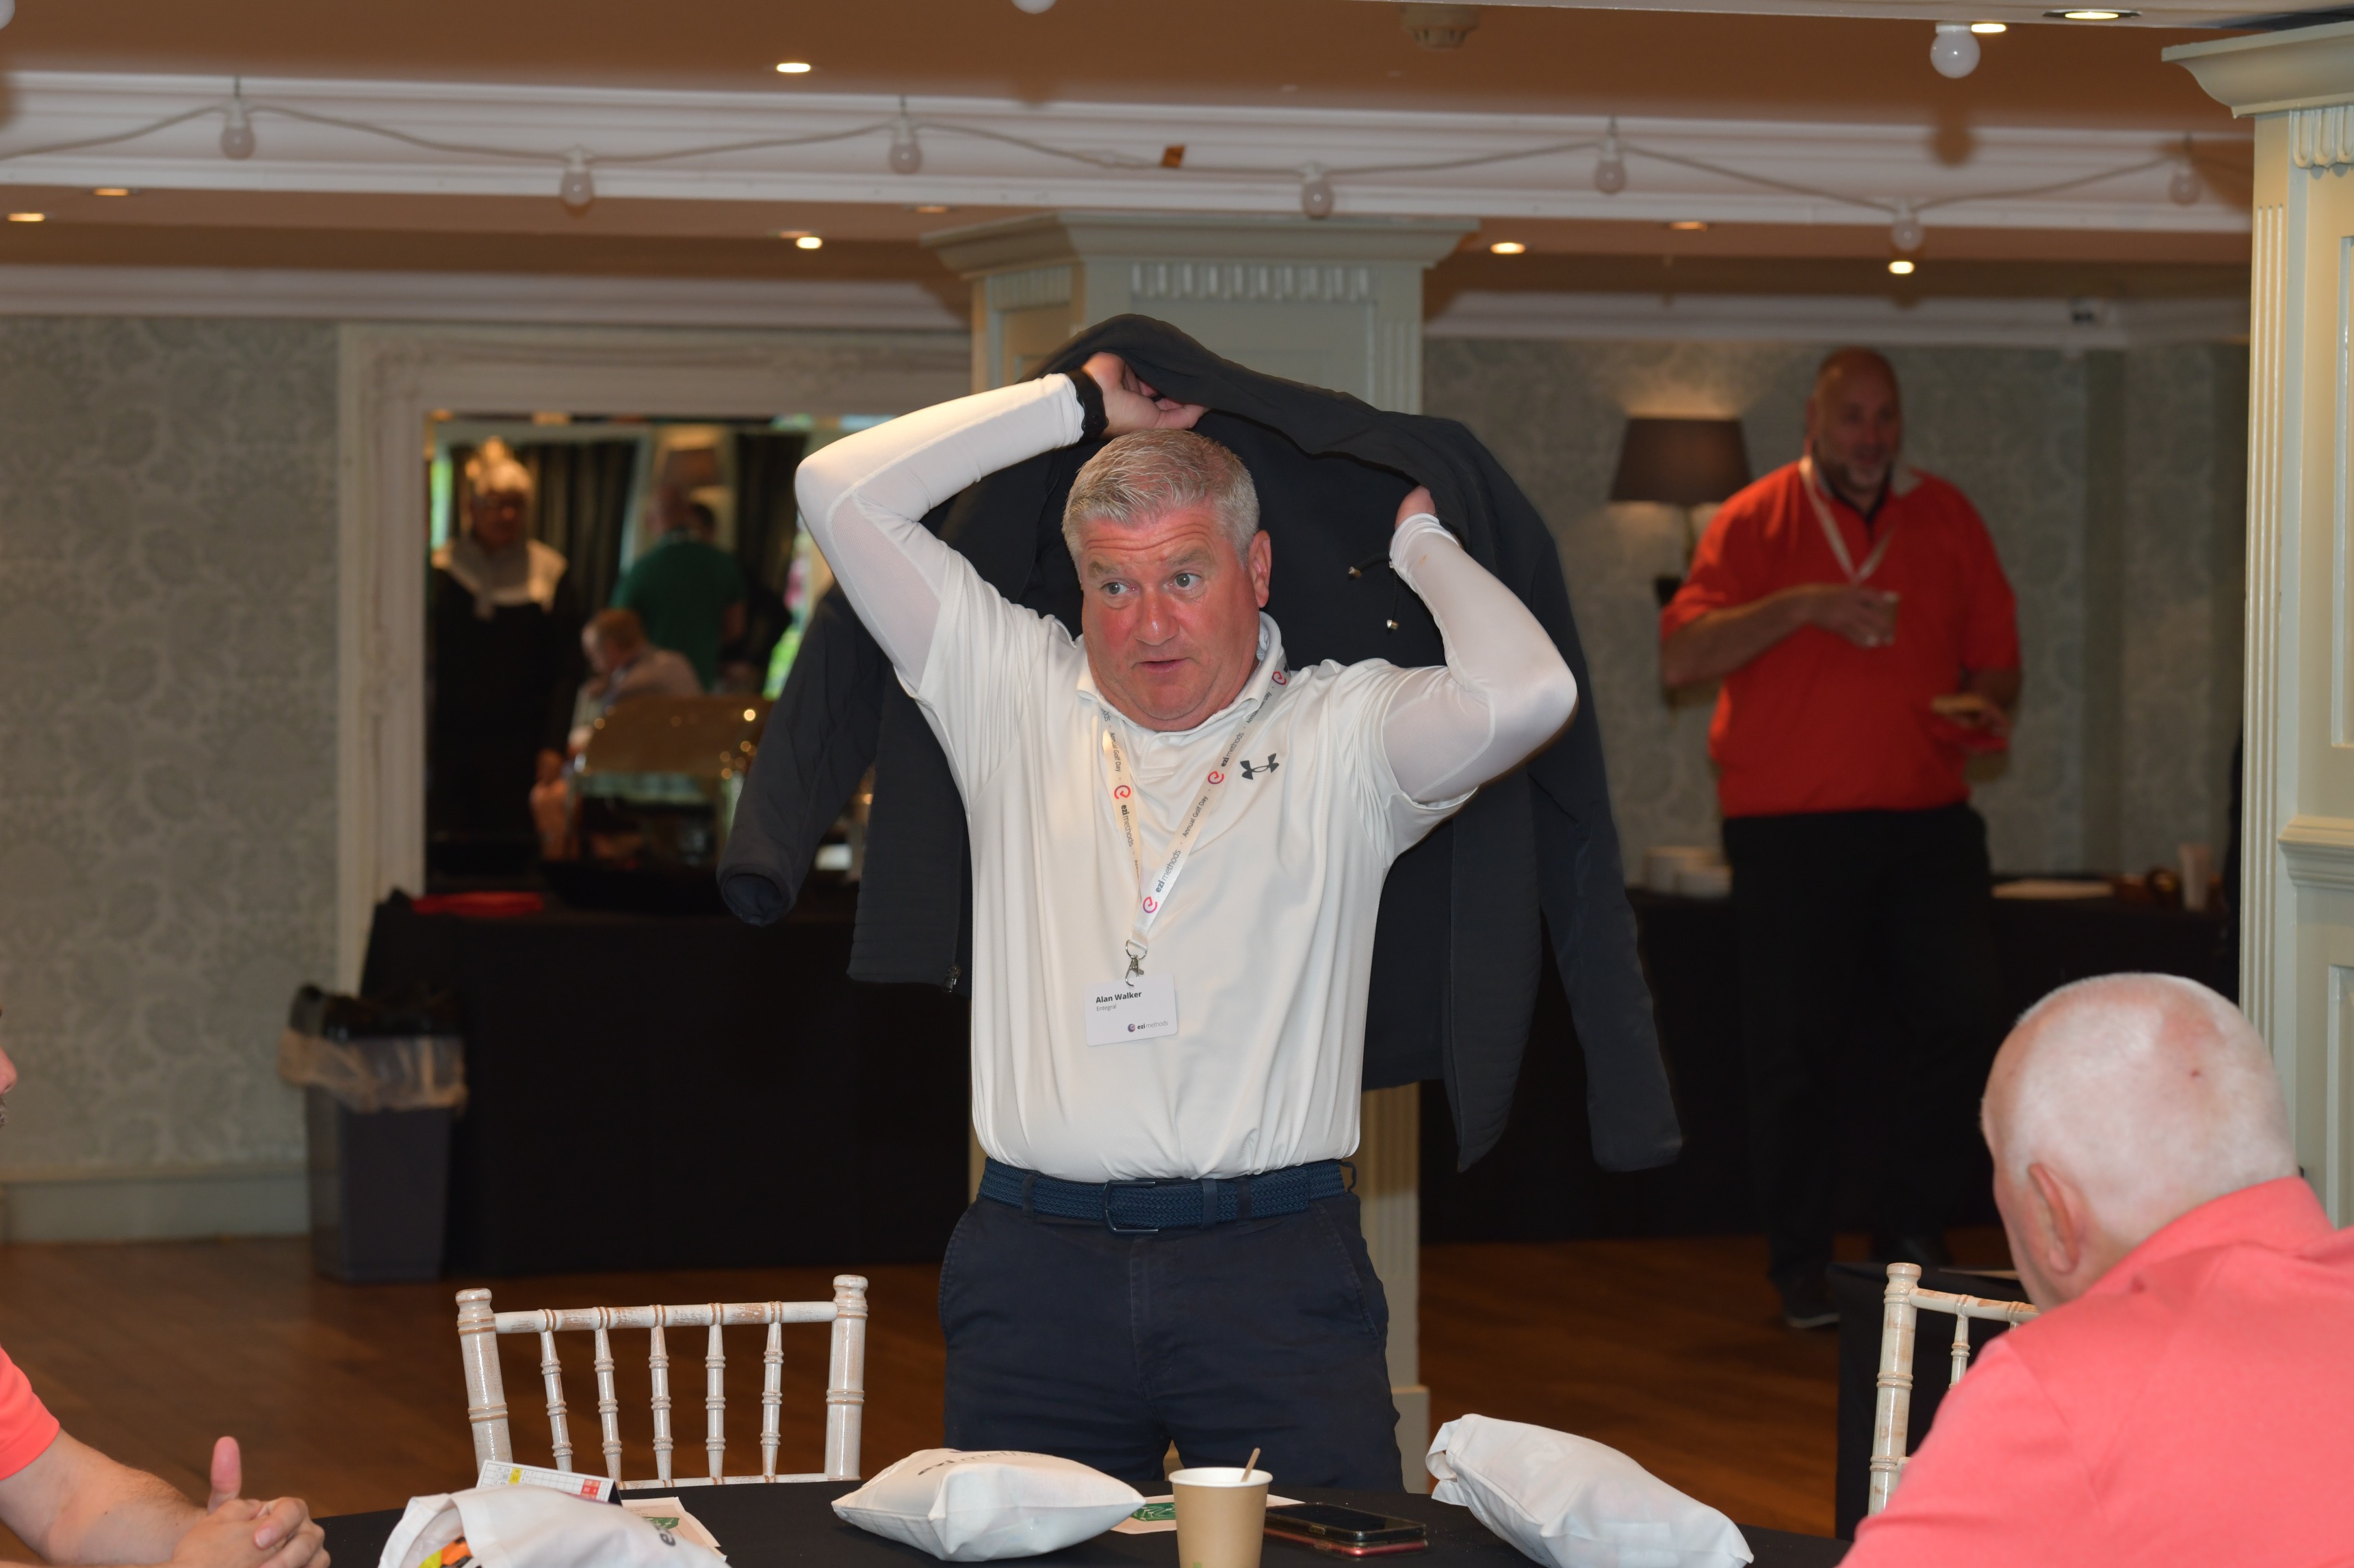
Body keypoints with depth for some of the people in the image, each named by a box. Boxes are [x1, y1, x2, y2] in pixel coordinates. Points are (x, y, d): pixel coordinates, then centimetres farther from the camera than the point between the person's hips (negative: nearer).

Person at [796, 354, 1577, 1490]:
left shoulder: (1340, 734, 6)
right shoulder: (1015, 694, 12)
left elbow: (1526, 695, -13)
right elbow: (842, 493, 10)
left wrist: (1420, 542, 6)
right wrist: (1078, 404, 15)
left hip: (1275, 1267, -2)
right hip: (1037, 1267, 2)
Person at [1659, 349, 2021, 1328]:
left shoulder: (1945, 519, 13)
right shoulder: (1755, 522, 2)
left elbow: (1996, 654, 17)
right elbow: (1679, 659, -9)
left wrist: (1988, 706, -6)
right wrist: (1797, 607, -20)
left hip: (1925, 818, 3)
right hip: (1789, 826, -3)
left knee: (1966, 1017, -6)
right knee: (1793, 1050, 1)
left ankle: (1914, 1235, 10)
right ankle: (1801, 1269, 12)